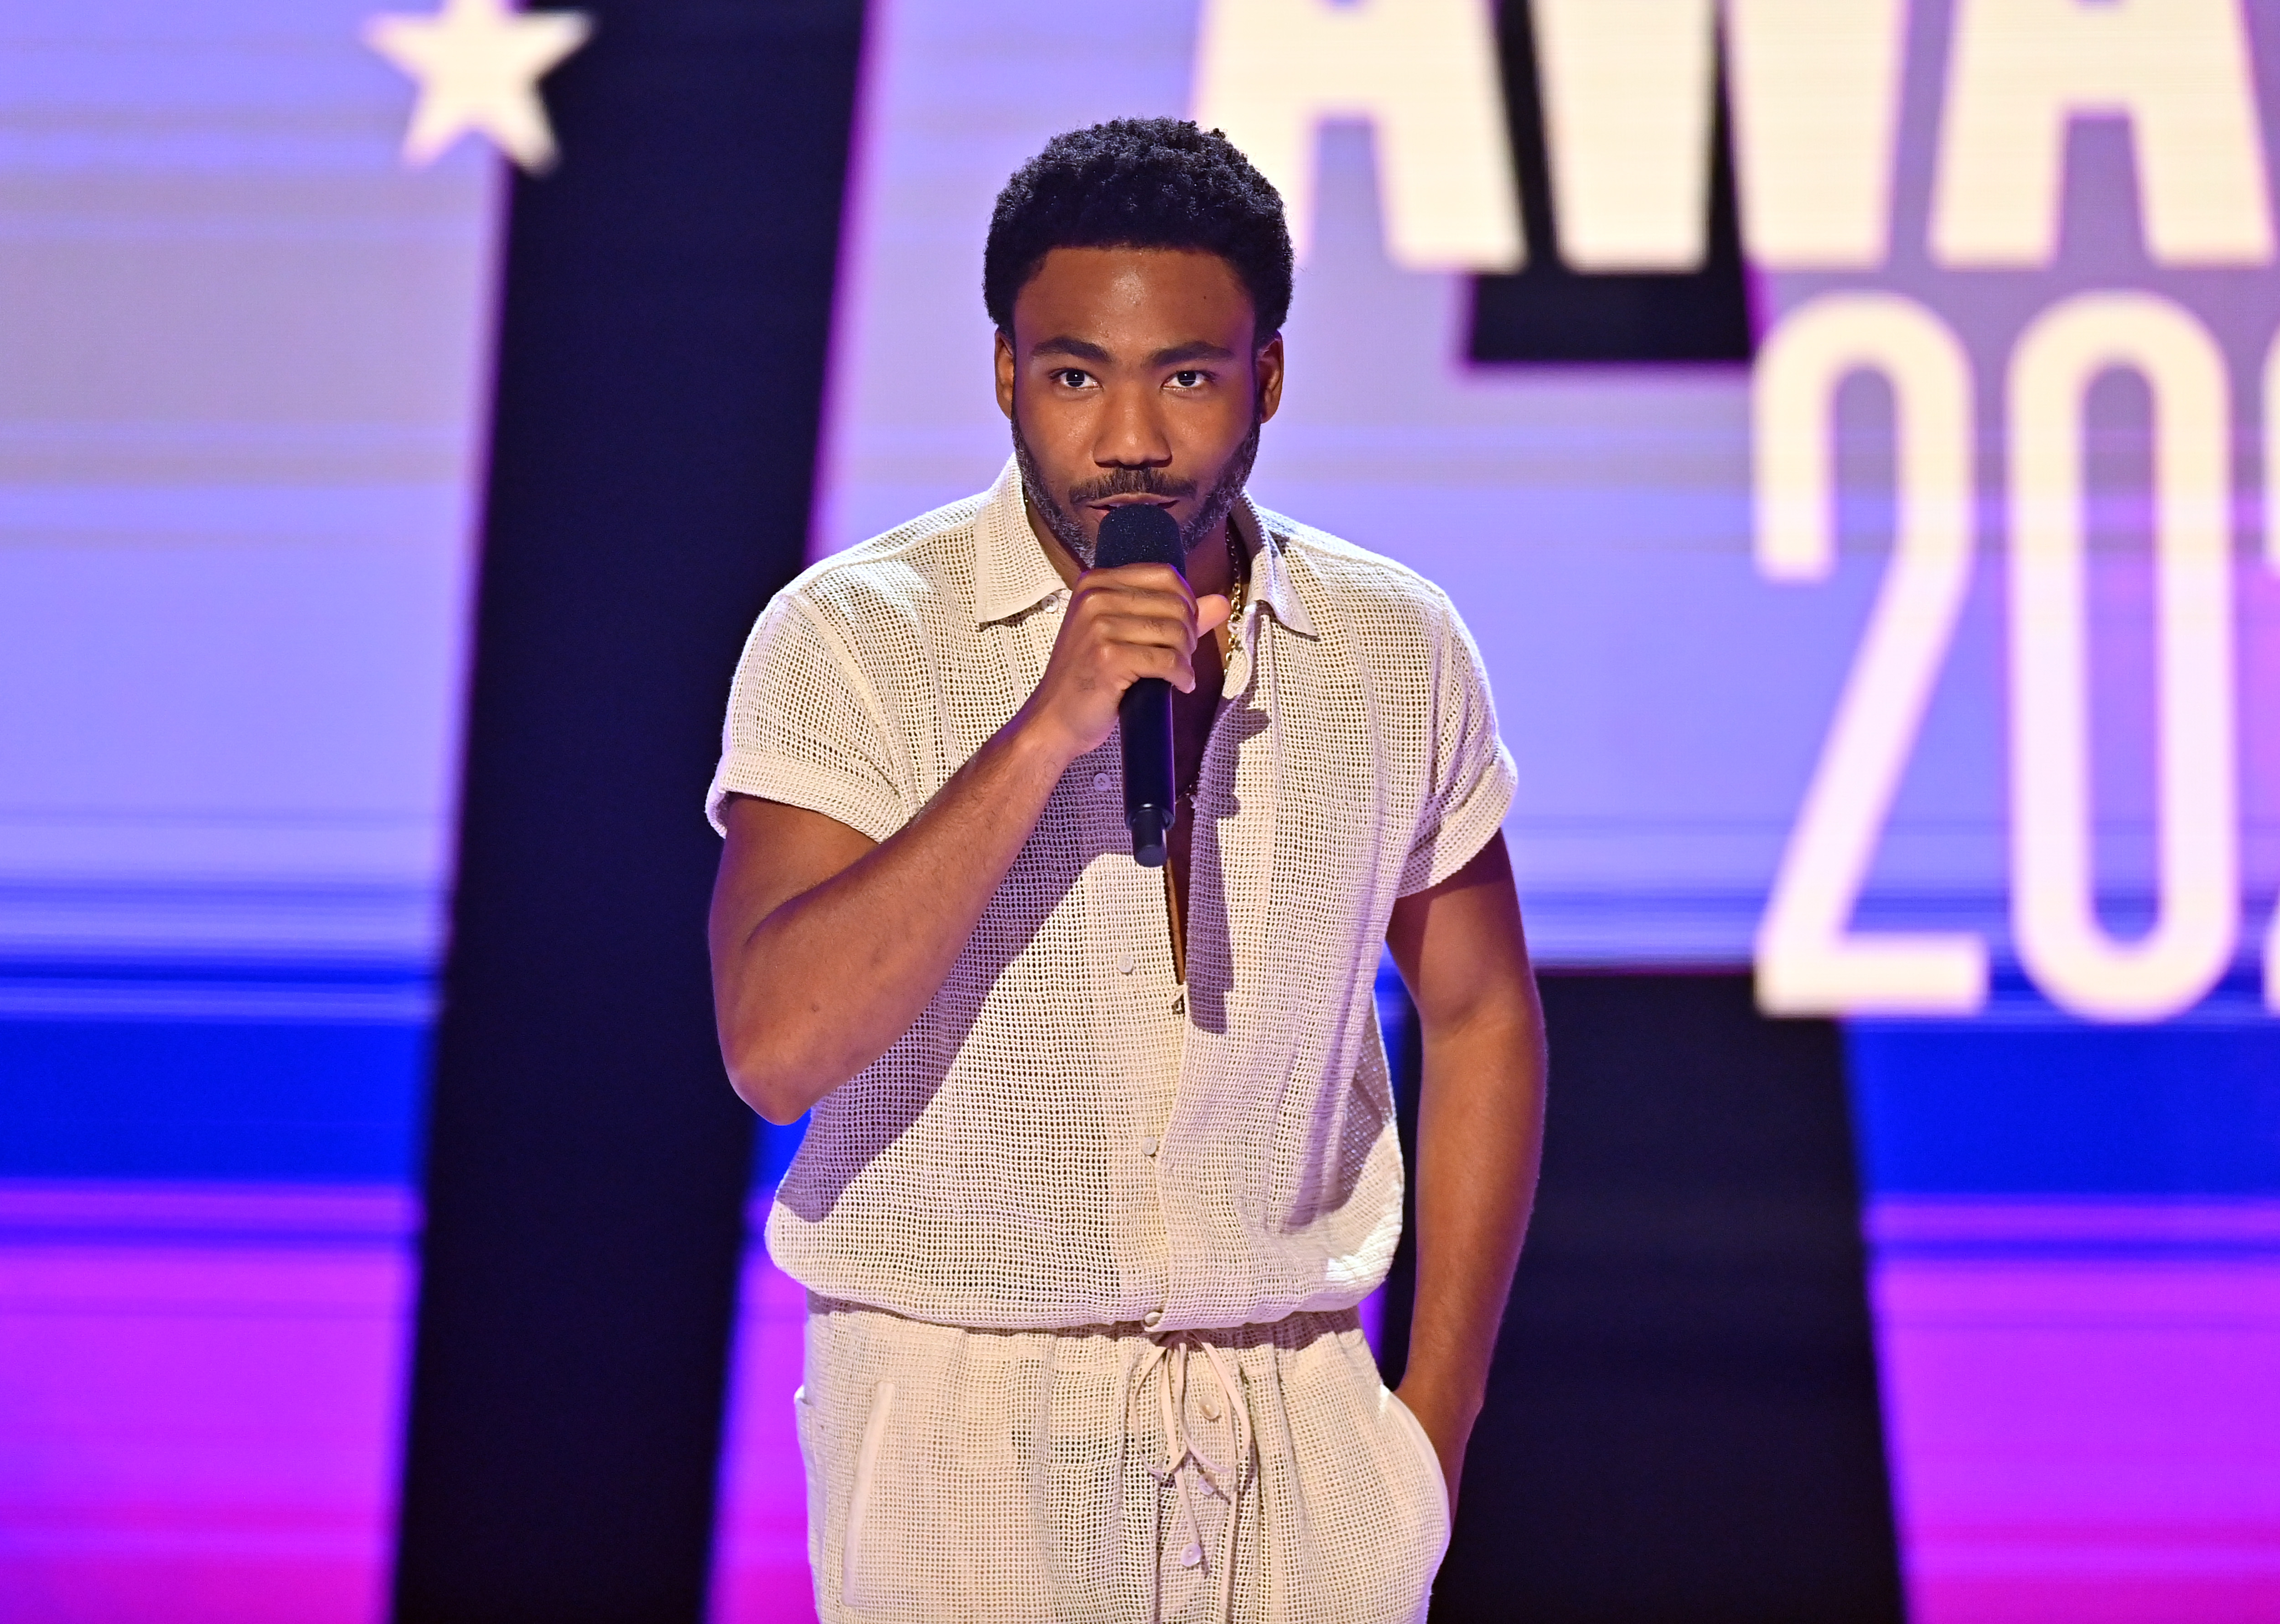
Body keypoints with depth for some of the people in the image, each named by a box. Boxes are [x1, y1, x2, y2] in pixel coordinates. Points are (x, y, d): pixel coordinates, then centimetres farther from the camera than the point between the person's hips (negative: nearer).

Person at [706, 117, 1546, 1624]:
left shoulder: (1397, 651, 0)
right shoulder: (854, 639, -10)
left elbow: (1480, 1015, 12)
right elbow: (779, 1046, -22)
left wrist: (1439, 1416, 7)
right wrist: (1043, 733, -27)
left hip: (1294, 1430, 3)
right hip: (961, 1419, -3)